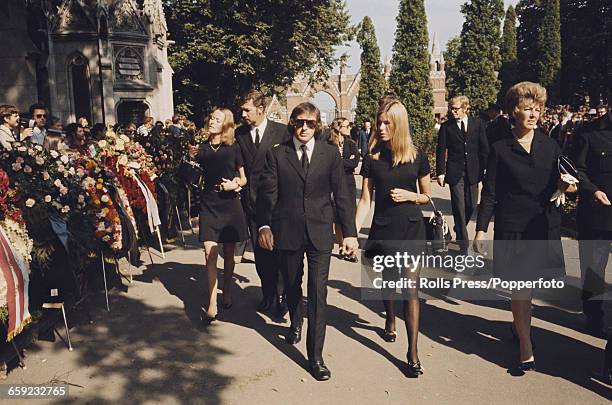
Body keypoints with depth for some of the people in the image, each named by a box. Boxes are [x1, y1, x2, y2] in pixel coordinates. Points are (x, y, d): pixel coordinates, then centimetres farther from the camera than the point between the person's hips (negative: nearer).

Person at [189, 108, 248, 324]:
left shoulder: (234, 148, 0)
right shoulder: (202, 149, 5)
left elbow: (244, 178, 6)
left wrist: (235, 184, -12)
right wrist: (191, 159, -5)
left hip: (230, 204, -1)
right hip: (209, 205, 1)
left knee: (228, 253, 10)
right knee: (210, 253, -6)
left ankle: (227, 293, 31)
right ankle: (212, 305, -2)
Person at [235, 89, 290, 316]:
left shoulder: (282, 132, -3)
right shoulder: (239, 134, 6)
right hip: (251, 200, 4)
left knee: (276, 249, 0)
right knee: (259, 251, 11)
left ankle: (281, 295, 14)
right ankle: (268, 294, 26)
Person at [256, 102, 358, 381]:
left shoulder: (330, 154, 1)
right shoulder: (276, 155, 0)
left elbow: (341, 194, 0)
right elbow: (267, 193, -2)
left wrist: (350, 232, -3)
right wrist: (264, 225, -13)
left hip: (320, 232, -1)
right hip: (287, 230, 1)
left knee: (318, 292, -3)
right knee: (291, 285, 19)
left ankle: (316, 356, 6)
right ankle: (295, 324, 49)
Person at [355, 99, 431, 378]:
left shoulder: (417, 157, -1)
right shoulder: (372, 158, -1)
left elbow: (426, 196, 9)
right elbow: (365, 199, -1)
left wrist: (410, 195, -13)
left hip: (410, 228, -1)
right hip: (383, 228, 1)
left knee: (410, 287, -7)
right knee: (387, 282, 16)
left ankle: (413, 353, -2)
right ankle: (390, 323, 45)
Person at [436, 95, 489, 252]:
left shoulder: (477, 124, 4)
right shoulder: (446, 127, 0)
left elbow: (484, 149, 5)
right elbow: (441, 151, 0)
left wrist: (485, 169, 0)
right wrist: (440, 173, -5)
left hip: (473, 172, 2)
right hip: (455, 173, -2)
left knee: (471, 205, 8)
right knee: (459, 208, -2)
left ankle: (460, 229, 37)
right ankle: (463, 245, 6)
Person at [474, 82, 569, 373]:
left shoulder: (550, 146, 6)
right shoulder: (500, 149, -3)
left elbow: (556, 184, 15)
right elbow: (490, 193, -3)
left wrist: (564, 184, -5)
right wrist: (480, 230, -6)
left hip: (544, 226, 3)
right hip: (512, 228, -3)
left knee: (528, 282, 15)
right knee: (520, 286, -1)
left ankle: (519, 323, 43)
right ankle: (526, 350, 9)